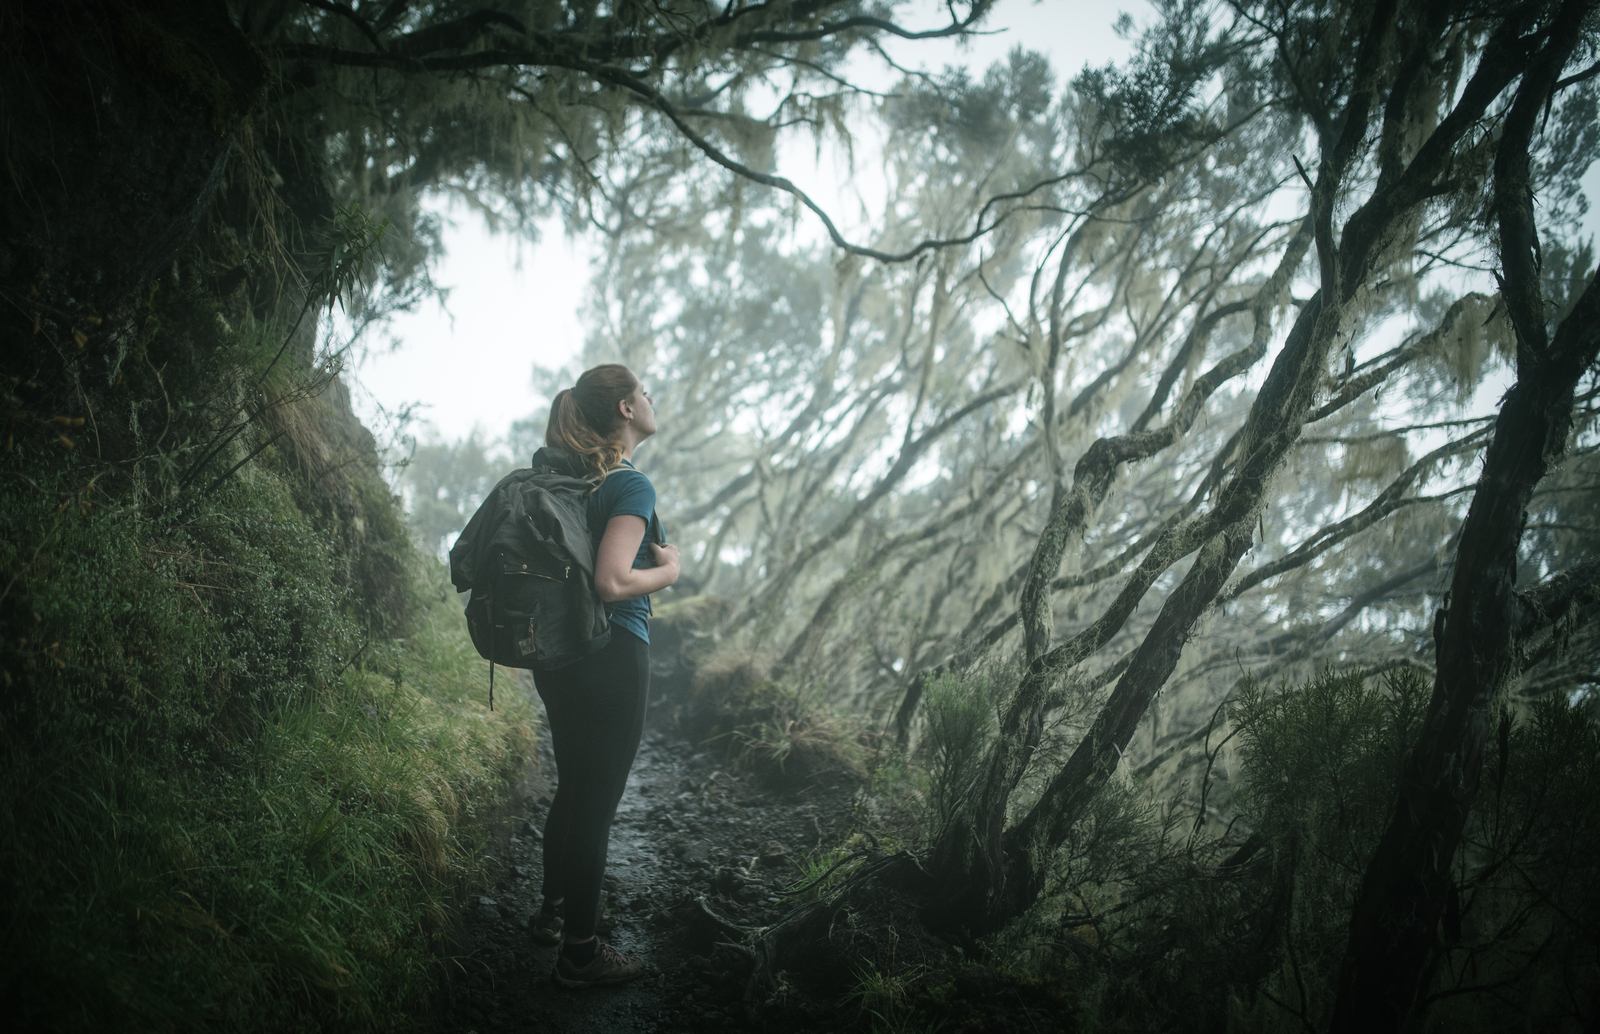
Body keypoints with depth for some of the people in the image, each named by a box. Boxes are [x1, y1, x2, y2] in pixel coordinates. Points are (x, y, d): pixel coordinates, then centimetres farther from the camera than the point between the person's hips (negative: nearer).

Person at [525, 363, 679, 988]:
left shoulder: (567, 476, 10)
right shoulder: (632, 485, -16)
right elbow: (612, 583, -26)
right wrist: (669, 569, -10)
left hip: (559, 654, 9)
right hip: (611, 659, -9)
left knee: (573, 788, 22)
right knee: (596, 801, 0)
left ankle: (553, 912, 37)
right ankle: (578, 951, 9)